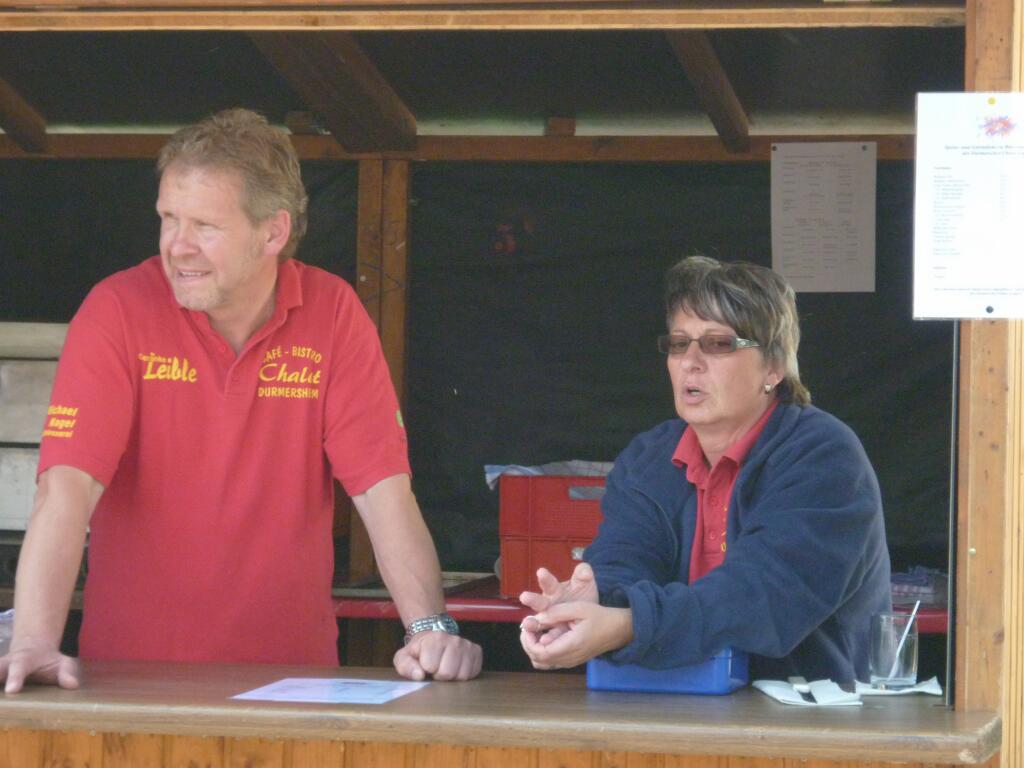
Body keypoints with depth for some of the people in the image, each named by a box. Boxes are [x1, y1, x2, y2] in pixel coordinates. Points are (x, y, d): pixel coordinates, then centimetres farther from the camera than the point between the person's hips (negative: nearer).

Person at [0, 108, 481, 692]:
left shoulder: (333, 314, 0)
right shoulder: (119, 311, -6)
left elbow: (382, 489, -3)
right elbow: (68, 487, -15)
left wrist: (430, 628, -18)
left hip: (291, 675, 1)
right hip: (134, 674, -1)